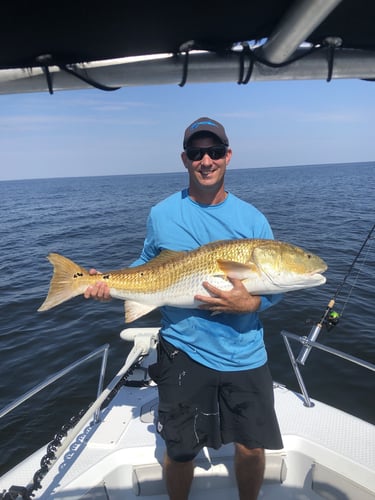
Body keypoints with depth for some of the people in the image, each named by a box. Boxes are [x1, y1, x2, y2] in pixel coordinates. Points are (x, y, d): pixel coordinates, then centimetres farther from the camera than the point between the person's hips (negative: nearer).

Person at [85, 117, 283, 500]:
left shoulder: (252, 219, -2)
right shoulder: (162, 215, -2)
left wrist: (250, 304, -19)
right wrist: (109, 283, -6)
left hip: (245, 356, 1)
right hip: (184, 352, 0)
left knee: (251, 448, 12)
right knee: (180, 452, 13)